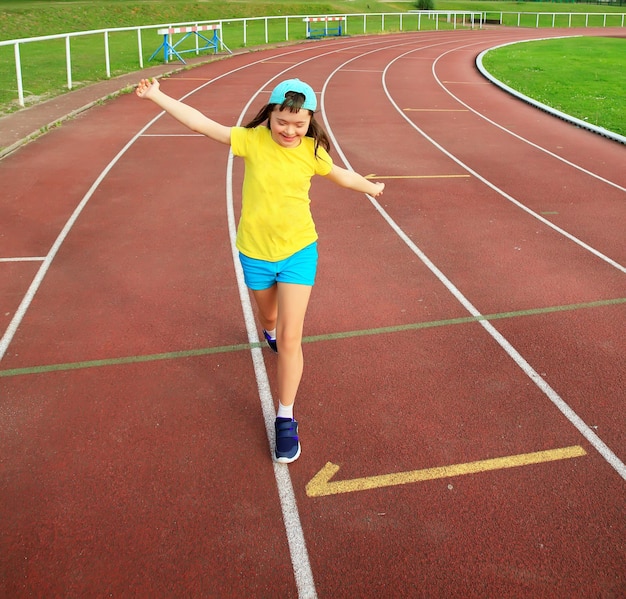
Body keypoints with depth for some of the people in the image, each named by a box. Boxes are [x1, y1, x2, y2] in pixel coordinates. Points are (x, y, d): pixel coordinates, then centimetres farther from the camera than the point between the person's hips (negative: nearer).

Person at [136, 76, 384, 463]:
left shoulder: (312, 151, -7)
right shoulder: (252, 140, -11)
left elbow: (340, 174, 13)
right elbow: (203, 124, -11)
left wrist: (370, 187, 28)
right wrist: (158, 96, -13)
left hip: (298, 250, -1)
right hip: (256, 252, 1)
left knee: (290, 338, -5)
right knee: (269, 316, 25)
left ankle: (286, 419, 8)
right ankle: (271, 331, 66)